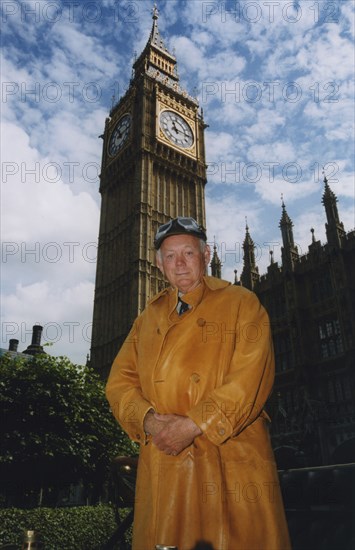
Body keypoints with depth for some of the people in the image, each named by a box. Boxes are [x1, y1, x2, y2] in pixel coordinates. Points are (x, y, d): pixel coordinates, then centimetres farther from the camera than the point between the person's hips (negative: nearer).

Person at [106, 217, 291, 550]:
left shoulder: (241, 304, 3)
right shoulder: (147, 319, 16)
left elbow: (250, 377, -9)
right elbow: (120, 381, 9)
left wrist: (194, 425, -15)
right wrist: (149, 421, -10)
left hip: (233, 460, -3)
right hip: (161, 461, 4)